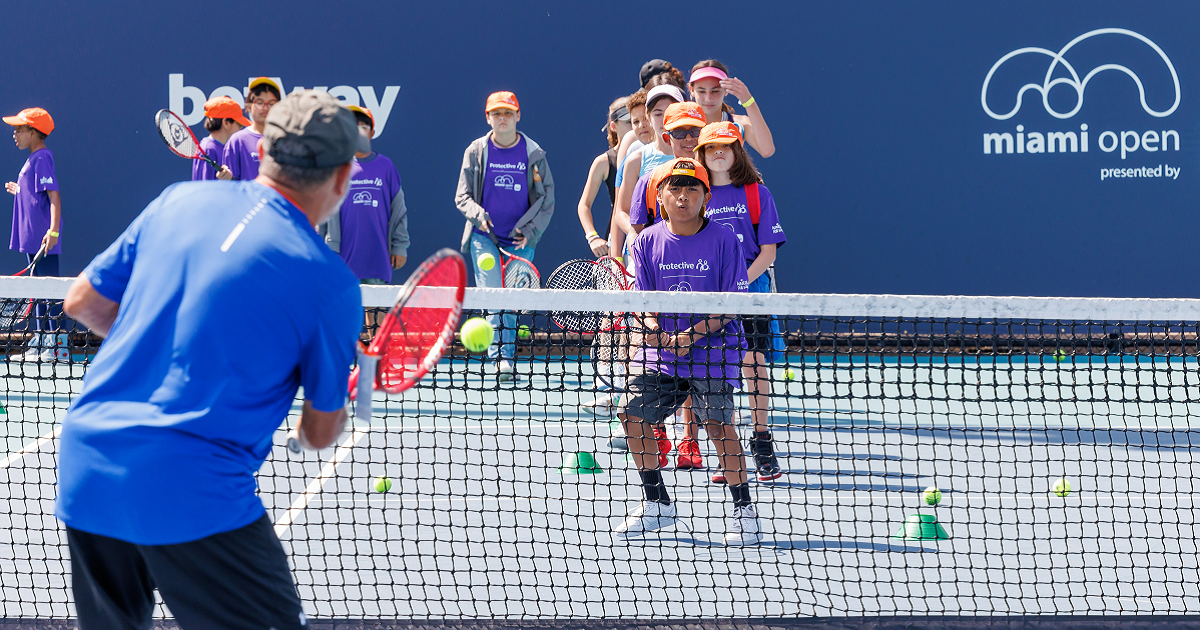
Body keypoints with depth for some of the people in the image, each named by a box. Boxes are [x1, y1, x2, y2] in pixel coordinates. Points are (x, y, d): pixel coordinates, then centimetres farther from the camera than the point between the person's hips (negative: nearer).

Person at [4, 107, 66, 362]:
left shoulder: (42, 159, -12)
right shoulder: (34, 159, 16)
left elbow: (54, 196, -21)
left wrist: (53, 230, -28)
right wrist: (18, 191, 28)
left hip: (43, 240, -10)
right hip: (32, 240, 10)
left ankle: (59, 347, -10)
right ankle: (40, 343, 20)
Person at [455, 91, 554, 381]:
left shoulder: (534, 154, 4)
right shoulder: (476, 152, 4)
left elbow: (546, 199, 6)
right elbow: (462, 196, 6)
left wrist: (529, 231, -6)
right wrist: (478, 215, -14)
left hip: (520, 241, 1)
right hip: (485, 237, -1)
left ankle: (508, 358, 11)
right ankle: (501, 359, -20)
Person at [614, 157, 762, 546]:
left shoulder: (722, 240, -8)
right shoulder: (648, 241, 2)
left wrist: (692, 334, -20)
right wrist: (655, 332, -19)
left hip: (712, 349, -4)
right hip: (660, 351, 4)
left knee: (717, 422, -16)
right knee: (633, 415, -1)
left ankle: (744, 509, -1)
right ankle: (658, 504, 18)